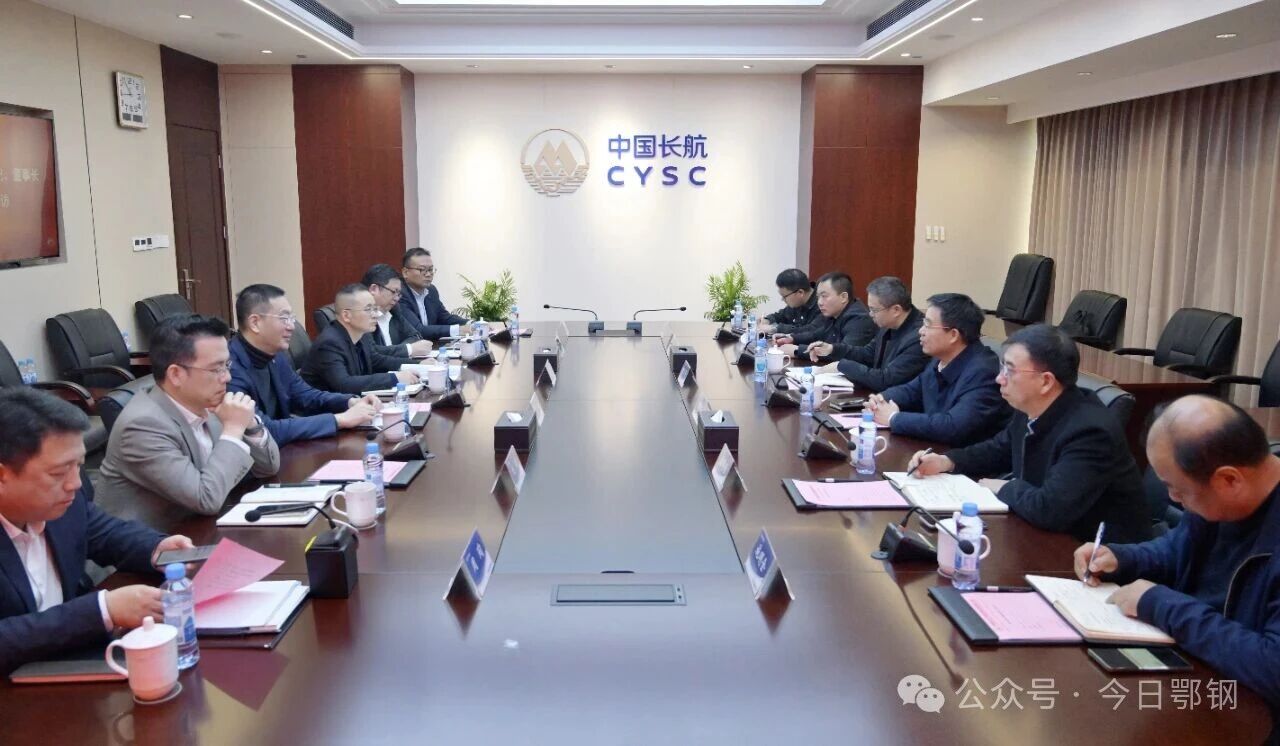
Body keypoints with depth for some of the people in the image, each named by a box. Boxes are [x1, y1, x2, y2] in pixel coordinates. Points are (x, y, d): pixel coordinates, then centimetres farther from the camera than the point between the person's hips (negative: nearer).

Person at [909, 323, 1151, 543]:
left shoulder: (1090, 431, -28)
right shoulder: (1031, 410, -3)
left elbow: (1048, 509, -37)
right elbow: (999, 450, 16)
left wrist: (1004, 488, -18)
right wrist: (947, 461, 0)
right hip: (1050, 534, 7)